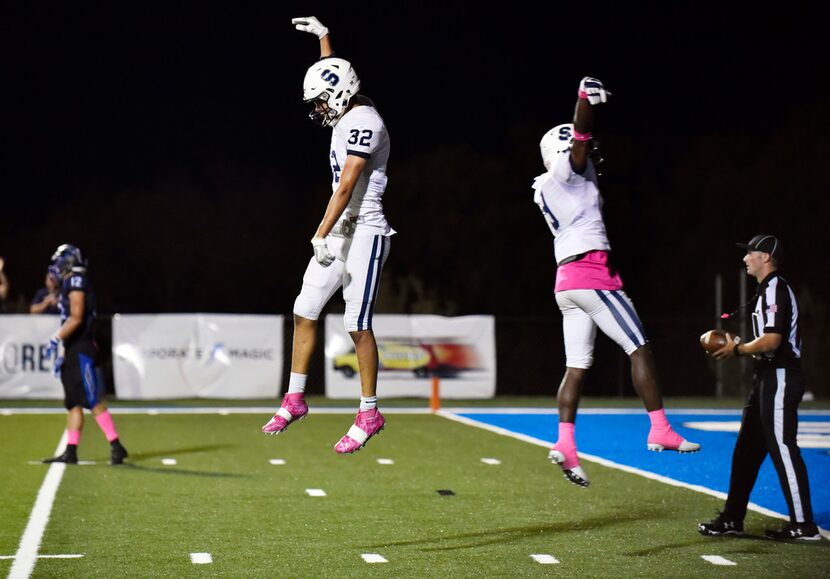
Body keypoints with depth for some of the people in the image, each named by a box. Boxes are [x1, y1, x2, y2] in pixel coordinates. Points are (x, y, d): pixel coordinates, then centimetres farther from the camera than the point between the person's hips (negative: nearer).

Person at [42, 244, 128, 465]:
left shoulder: (76, 283, -10)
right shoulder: (71, 284, 19)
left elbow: (76, 318, -19)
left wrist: (57, 339, -21)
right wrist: (61, 350, 22)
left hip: (80, 350, -10)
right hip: (73, 351, 10)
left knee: (92, 401, -11)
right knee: (73, 403, 8)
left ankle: (116, 446, -10)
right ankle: (70, 451, 8)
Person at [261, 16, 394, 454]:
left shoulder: (363, 123, -17)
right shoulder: (349, 114, 11)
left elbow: (346, 186, -23)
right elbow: (334, 77, 36)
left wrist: (320, 236, -26)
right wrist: (323, 37, 42)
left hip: (363, 232, -10)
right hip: (339, 231, 10)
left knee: (358, 325, -6)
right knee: (305, 311, 8)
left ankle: (369, 414, 4)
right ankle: (295, 400, 16)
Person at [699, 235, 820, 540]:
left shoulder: (776, 289, -14)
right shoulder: (768, 290, 18)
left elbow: (771, 341, -23)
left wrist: (737, 349, -11)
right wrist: (739, 346, 10)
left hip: (780, 378, -11)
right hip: (767, 378, 11)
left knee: (782, 448, -9)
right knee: (746, 448, 13)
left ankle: (803, 525, -6)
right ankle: (732, 519, 19)